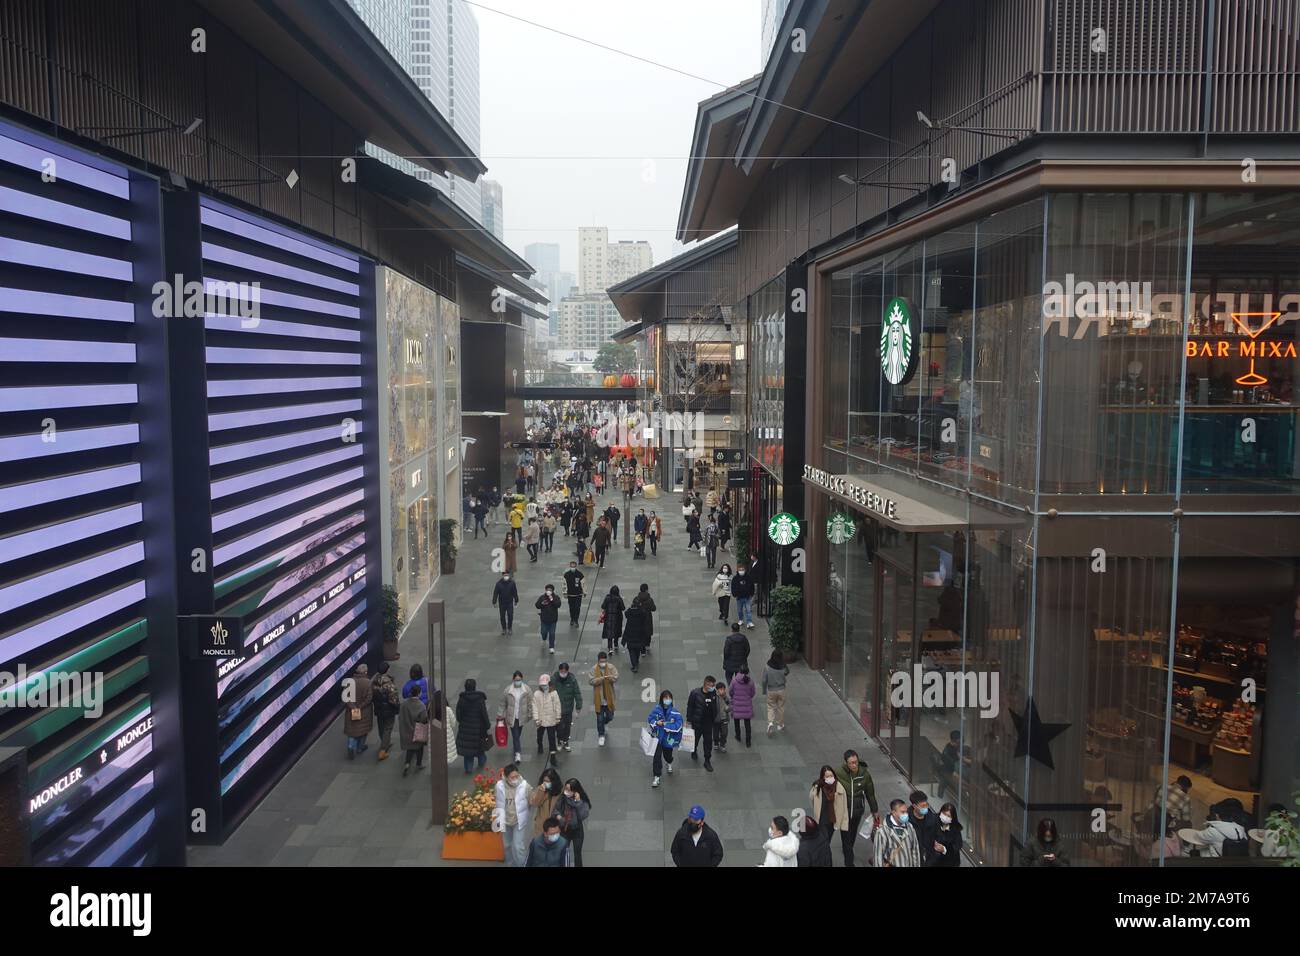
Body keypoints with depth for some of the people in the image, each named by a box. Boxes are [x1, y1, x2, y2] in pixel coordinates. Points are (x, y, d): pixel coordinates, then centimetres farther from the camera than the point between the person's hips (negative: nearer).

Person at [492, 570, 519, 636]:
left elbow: (515, 592, 4)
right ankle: (504, 629, 23)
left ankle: (510, 628, 20)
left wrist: (516, 600, 10)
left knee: (510, 616, 1)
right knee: (502, 617, 8)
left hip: (510, 603, 0)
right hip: (502, 604, 0)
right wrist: (494, 602, -10)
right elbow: (495, 593, -8)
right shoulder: (499, 584, -11)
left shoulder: (512, 583, -7)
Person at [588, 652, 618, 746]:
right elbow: (590, 681, -18)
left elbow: (616, 678, -16)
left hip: (609, 698, 2)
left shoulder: (611, 667, -7)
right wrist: (600, 679, -33)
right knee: (599, 718, 6)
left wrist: (611, 677, -39)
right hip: (598, 698, -2)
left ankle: (604, 723, 49)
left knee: (610, 716, 14)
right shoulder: (594, 669, -10)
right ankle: (601, 735, 23)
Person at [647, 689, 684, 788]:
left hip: (669, 738, 0)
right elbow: (649, 719, -1)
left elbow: (678, 726, -24)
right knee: (657, 757, -5)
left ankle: (670, 764, 58)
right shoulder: (657, 710, -12)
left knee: (667, 755, 21)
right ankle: (656, 778, 5)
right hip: (658, 737, 0)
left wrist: (665, 725, -26)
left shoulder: (675, 713, -19)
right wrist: (656, 722, -22)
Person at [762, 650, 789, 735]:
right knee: (781, 707, 17)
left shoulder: (767, 668, -16)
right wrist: (784, 663, 4)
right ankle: (780, 725, 28)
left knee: (771, 707, 12)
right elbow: (787, 673, 8)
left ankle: (770, 723, -8)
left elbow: (764, 681, -10)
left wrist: (764, 691, 3)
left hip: (771, 691, -1)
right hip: (781, 690, 1)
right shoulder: (783, 668, -15)